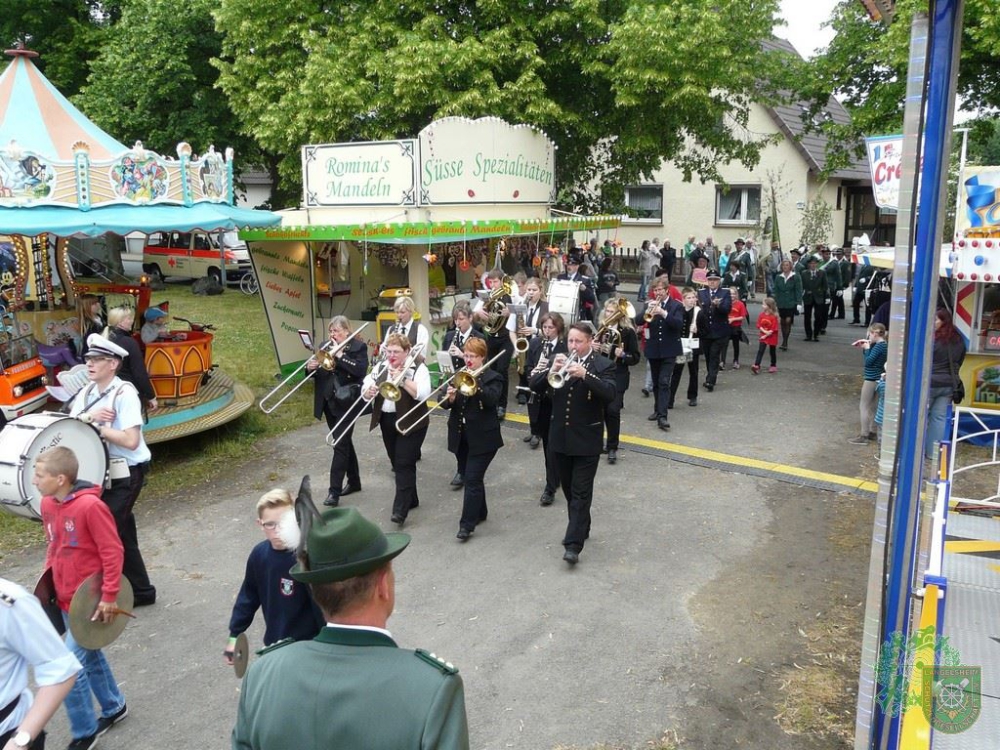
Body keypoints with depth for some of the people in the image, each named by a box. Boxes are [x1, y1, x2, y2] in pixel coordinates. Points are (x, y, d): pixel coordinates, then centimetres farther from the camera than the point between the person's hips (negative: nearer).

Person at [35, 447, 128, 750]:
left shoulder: (90, 505, -25)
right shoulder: (47, 504, -1)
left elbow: (113, 552, -21)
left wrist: (109, 596, -19)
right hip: (65, 599, 8)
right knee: (89, 655, 21)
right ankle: (114, 706, 42)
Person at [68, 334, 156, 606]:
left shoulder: (125, 393, -17)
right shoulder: (88, 391, 6)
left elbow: (131, 441, -25)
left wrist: (95, 426, -19)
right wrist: (88, 417, -18)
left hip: (126, 473, -8)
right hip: (102, 471, 8)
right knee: (121, 532, 15)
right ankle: (140, 590, 28)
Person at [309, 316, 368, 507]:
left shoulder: (359, 347, -6)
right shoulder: (326, 347, 10)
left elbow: (360, 370, -21)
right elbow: (316, 373, 12)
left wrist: (340, 355, -22)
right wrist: (310, 367, -11)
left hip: (346, 404, -6)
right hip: (328, 403, 6)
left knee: (340, 444, -8)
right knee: (344, 442, 16)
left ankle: (334, 491, -7)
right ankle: (354, 481, 28)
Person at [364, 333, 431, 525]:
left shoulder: (418, 369, -9)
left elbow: (423, 394, -23)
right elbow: (365, 390, 1)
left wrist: (402, 379, -26)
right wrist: (369, 391, -21)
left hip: (410, 423, -6)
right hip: (387, 422, 6)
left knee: (404, 464, -9)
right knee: (397, 464, 14)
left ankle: (400, 509, -10)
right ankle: (410, 499, 30)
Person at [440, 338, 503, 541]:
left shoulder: (492, 378, -4)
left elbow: (491, 399, -22)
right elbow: (444, 404, 1)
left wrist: (476, 383, -33)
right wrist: (449, 398, -21)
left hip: (482, 438, -6)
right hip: (461, 436, 6)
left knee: (472, 479, -8)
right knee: (468, 477, 16)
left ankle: (467, 524, -4)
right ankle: (480, 512, 34)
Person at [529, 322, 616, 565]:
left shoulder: (603, 365, -8)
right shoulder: (559, 360, 4)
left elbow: (610, 394, -23)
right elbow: (535, 385, -4)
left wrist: (585, 375, -35)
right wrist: (551, 371, -23)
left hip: (587, 440, -5)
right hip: (560, 437, 5)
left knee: (581, 492, -4)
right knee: (569, 489, 17)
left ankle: (573, 544, -4)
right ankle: (580, 527, 35)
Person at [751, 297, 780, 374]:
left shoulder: (774, 316, -17)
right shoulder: (762, 314, -3)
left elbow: (774, 329, -17)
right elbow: (759, 325, -2)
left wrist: (766, 335, -18)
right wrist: (764, 331, -17)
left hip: (772, 337, -3)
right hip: (763, 336, 3)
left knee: (772, 351, 11)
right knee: (760, 350, -6)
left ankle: (773, 366, 26)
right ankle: (756, 366, -13)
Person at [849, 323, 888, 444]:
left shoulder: (879, 346, -20)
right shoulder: (883, 345, 8)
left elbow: (868, 361, -22)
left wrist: (866, 348, -11)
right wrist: (864, 348, 4)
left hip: (871, 379, -10)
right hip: (876, 379, 10)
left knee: (864, 407, -3)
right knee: (871, 407, 17)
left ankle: (864, 436, 0)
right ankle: (872, 433, 25)